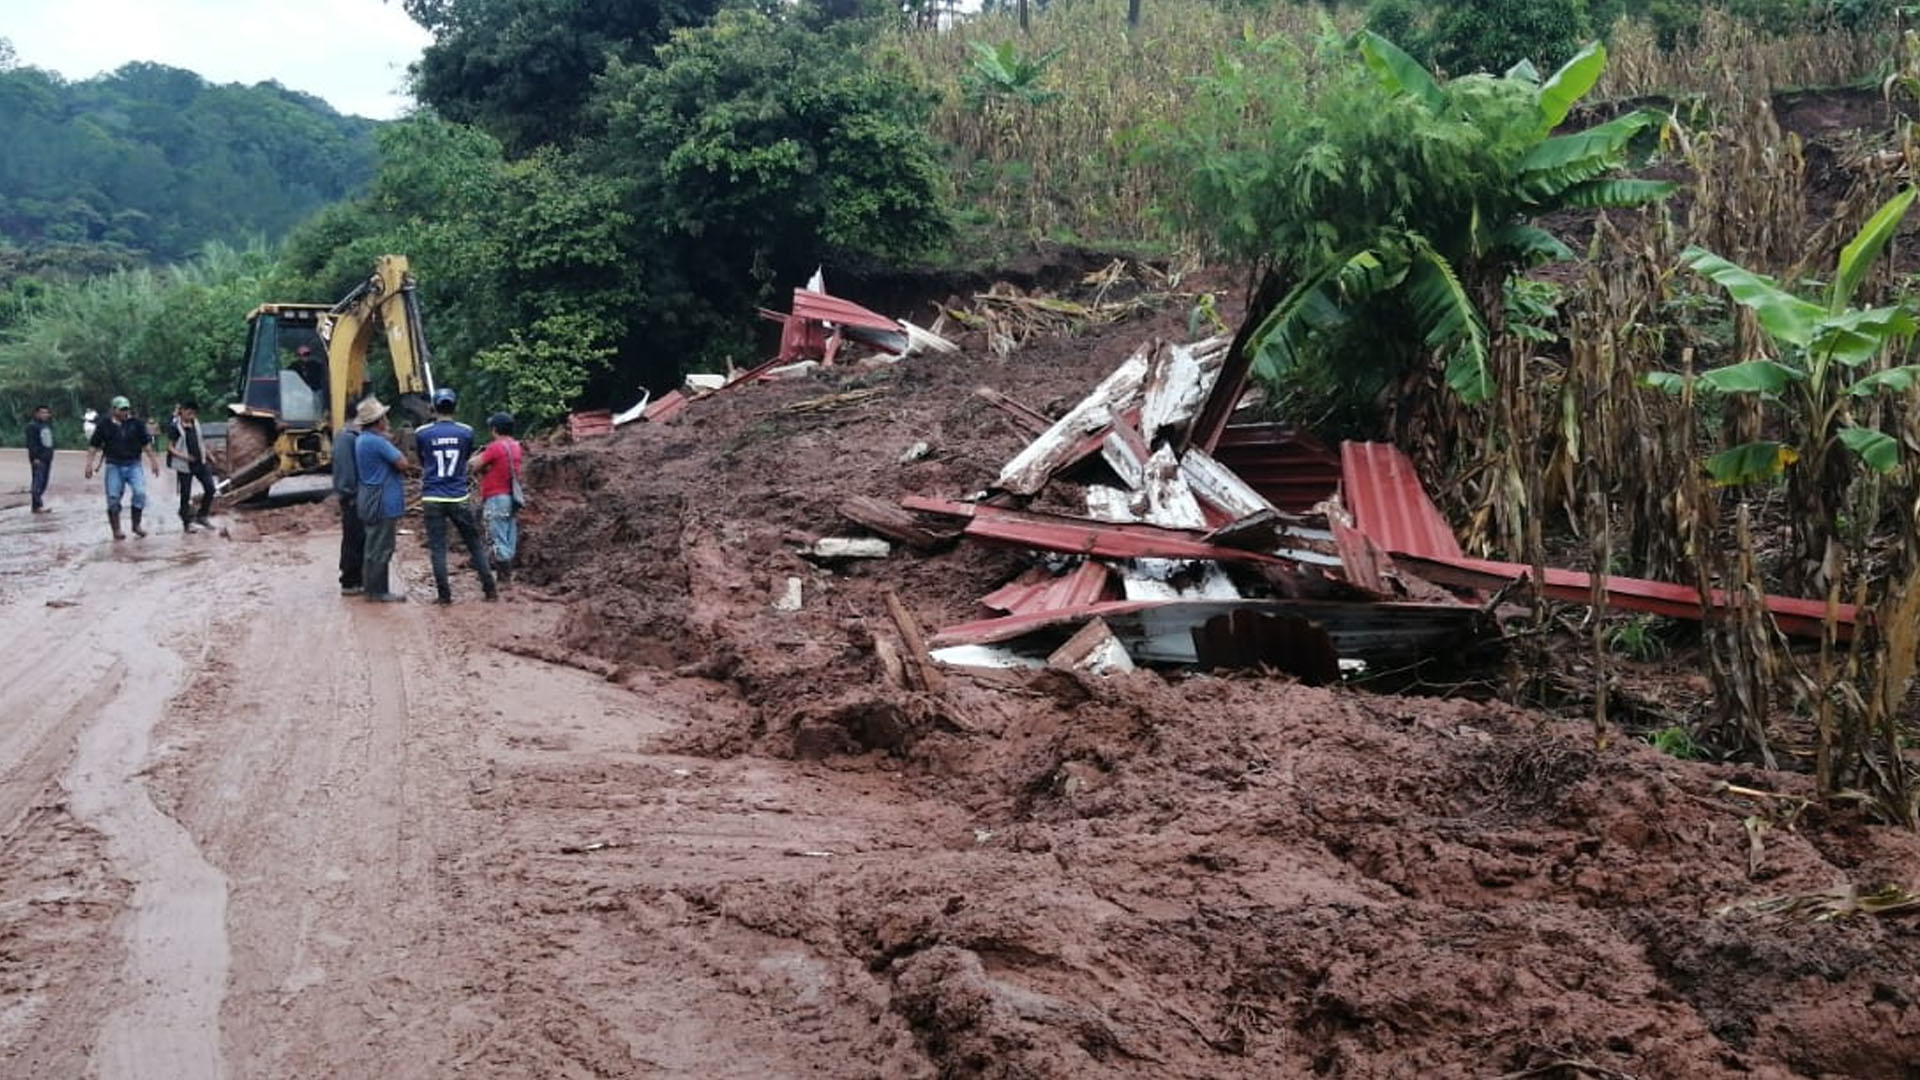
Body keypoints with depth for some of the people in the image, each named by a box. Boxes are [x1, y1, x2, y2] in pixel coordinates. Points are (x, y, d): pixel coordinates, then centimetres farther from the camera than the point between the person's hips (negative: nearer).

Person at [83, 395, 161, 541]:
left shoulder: (137, 423, 3)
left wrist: (153, 462, 7)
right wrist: (89, 465, 0)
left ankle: (136, 525, 3)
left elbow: (146, 445, 8)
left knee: (140, 492, -14)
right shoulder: (104, 425, 1)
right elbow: (94, 446, 5)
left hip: (133, 465, 0)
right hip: (114, 466, 0)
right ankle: (116, 530, 12)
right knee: (113, 497, 1)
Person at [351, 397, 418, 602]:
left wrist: (407, 469, 5)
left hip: (369, 499, 10)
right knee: (380, 549, -4)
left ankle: (373, 588, 22)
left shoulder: (362, 439, 14)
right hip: (382, 503, -10)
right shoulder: (377, 441, -19)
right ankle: (378, 592, 0)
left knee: (374, 547, 15)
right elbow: (402, 463, -17)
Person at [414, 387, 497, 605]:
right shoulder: (466, 432, 0)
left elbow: (422, 462, 12)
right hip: (459, 497, 1)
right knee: (475, 544, 10)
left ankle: (444, 594, 1)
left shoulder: (422, 434, -3)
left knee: (437, 548, 3)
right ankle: (490, 589, 10)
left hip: (432, 499, -1)